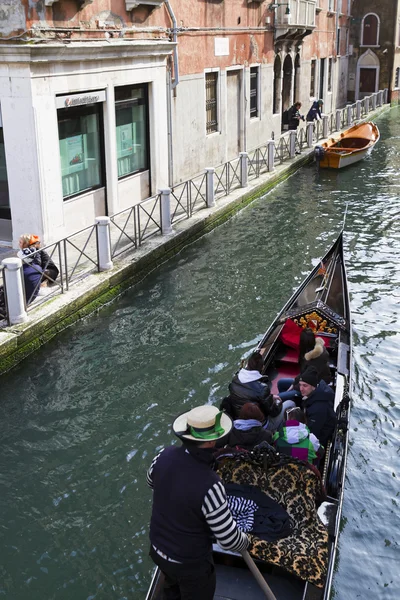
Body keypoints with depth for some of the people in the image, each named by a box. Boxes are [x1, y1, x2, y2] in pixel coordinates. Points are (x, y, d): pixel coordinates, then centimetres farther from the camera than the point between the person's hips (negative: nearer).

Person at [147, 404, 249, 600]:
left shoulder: (165, 456, -19)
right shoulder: (208, 485, -38)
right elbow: (229, 539, -25)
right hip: (190, 562, -6)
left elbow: (152, 481, 7)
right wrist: (244, 542, -4)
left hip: (158, 549, 6)